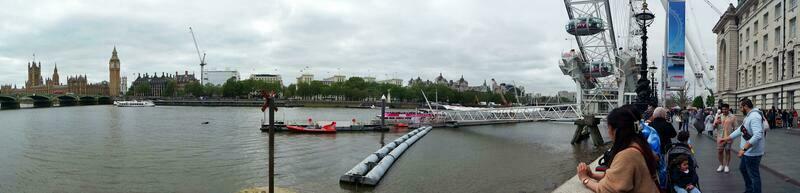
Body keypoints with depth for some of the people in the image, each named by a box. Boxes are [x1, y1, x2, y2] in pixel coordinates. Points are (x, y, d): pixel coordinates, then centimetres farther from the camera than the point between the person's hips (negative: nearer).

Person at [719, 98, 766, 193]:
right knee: (743, 168, 26)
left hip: (752, 152, -11)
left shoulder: (754, 116, -24)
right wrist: (726, 138, 18)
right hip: (747, 152, 11)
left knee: (754, 175, 1)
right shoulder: (748, 116, 10)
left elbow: (757, 135, -34)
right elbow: (740, 130, 18)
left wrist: (744, 148, -34)